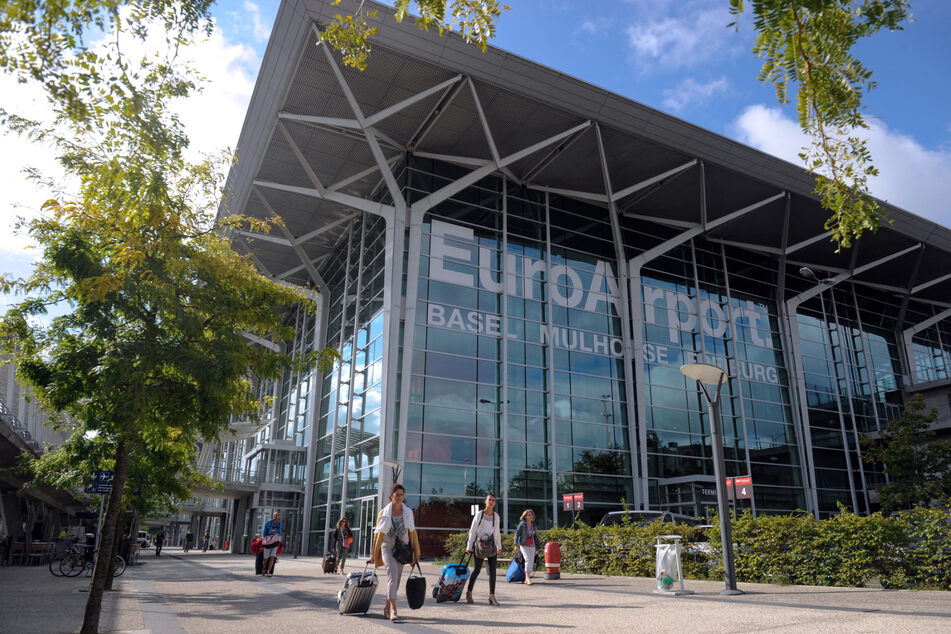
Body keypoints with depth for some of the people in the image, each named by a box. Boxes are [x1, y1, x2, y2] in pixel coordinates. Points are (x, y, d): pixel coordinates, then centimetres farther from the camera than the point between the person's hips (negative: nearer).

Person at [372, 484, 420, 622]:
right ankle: (393, 609, -26)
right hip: (387, 547, -3)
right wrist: (374, 555, 6)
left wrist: (416, 552, 9)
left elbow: (412, 533, 11)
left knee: (396, 578, 8)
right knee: (392, 574, -22)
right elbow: (378, 534, 5)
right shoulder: (384, 513, 0)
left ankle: (387, 608, 24)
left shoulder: (408, 512, 7)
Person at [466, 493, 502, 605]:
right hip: (479, 545, -4)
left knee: (493, 570, -3)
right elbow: (472, 531, -5)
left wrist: (499, 546, 16)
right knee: (477, 570, 2)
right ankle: (469, 593, 23)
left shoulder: (496, 516, 6)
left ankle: (492, 597, 0)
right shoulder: (479, 514, -7)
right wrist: (469, 546, -5)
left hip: (491, 545, 4)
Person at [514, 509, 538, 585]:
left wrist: (536, 546, 19)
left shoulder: (533, 524, 9)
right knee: (528, 560, -22)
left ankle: (526, 580, 14)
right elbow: (517, 534, -11)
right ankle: (528, 578, -23)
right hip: (524, 545, -6)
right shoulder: (522, 524, -8)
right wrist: (516, 545, -19)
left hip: (532, 546, 6)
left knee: (531, 562, 3)